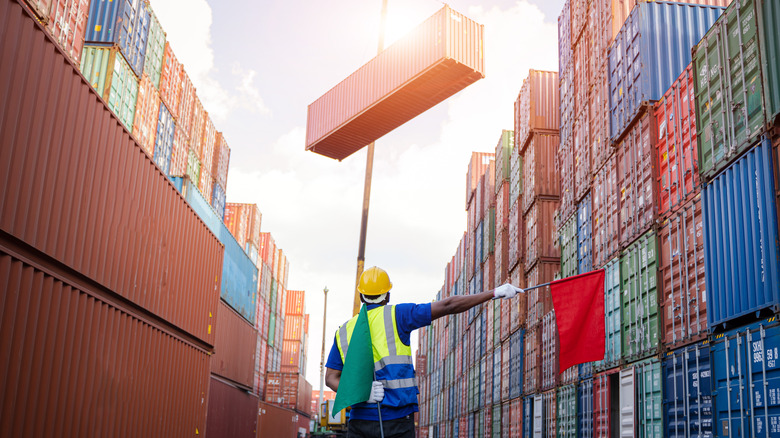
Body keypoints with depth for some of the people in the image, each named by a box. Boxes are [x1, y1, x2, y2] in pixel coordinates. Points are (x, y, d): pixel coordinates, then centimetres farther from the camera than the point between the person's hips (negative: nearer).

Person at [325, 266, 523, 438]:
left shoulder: (344, 332, 12)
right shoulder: (396, 315, -1)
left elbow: (331, 378, 6)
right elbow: (448, 306, -4)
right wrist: (495, 292, 0)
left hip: (360, 419, 3)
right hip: (397, 419, -3)